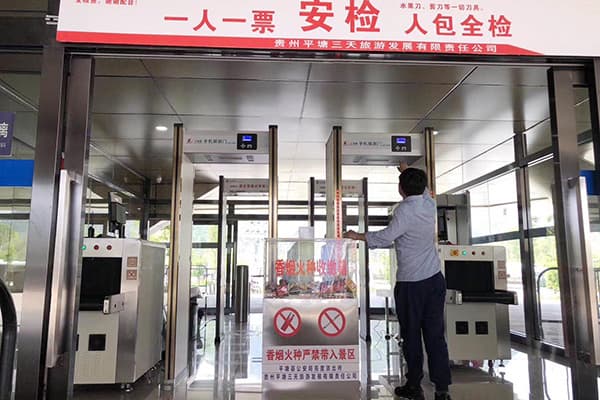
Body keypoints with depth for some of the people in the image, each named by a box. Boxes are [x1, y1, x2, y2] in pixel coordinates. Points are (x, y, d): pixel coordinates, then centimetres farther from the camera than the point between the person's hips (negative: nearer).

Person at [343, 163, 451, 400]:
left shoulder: (405, 210, -15)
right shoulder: (430, 204, 4)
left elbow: (386, 237, -17)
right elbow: (424, 190, 26)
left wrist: (358, 236, -5)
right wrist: (408, 172, 42)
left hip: (411, 283, -6)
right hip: (435, 278, 6)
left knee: (411, 336, 6)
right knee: (435, 334, 8)